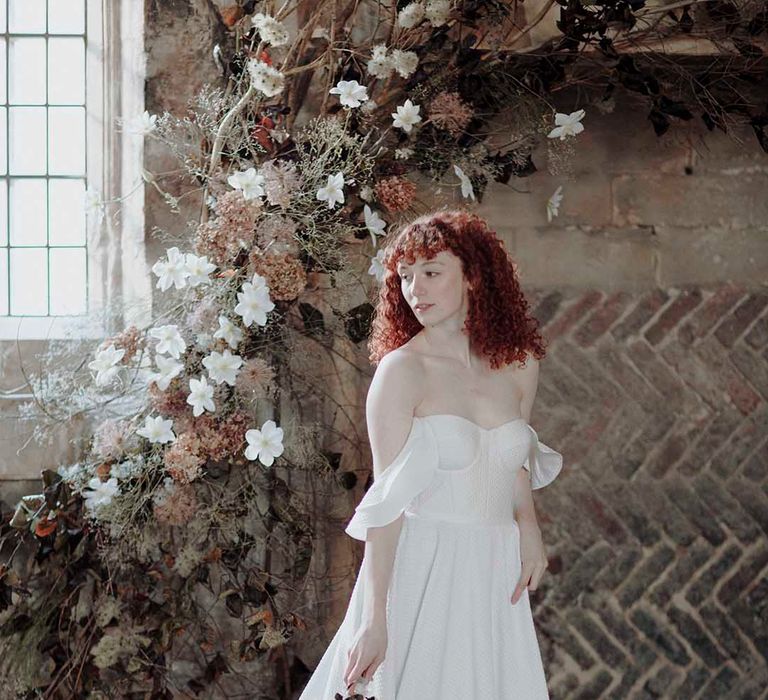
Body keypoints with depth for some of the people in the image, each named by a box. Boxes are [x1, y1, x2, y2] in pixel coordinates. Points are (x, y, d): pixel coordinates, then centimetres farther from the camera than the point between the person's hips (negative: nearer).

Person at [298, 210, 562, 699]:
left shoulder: (520, 365, 4)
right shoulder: (401, 370, -10)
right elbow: (388, 501, -14)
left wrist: (529, 529, 3)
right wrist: (374, 618, -19)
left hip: (496, 573, 5)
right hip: (422, 570, -4)